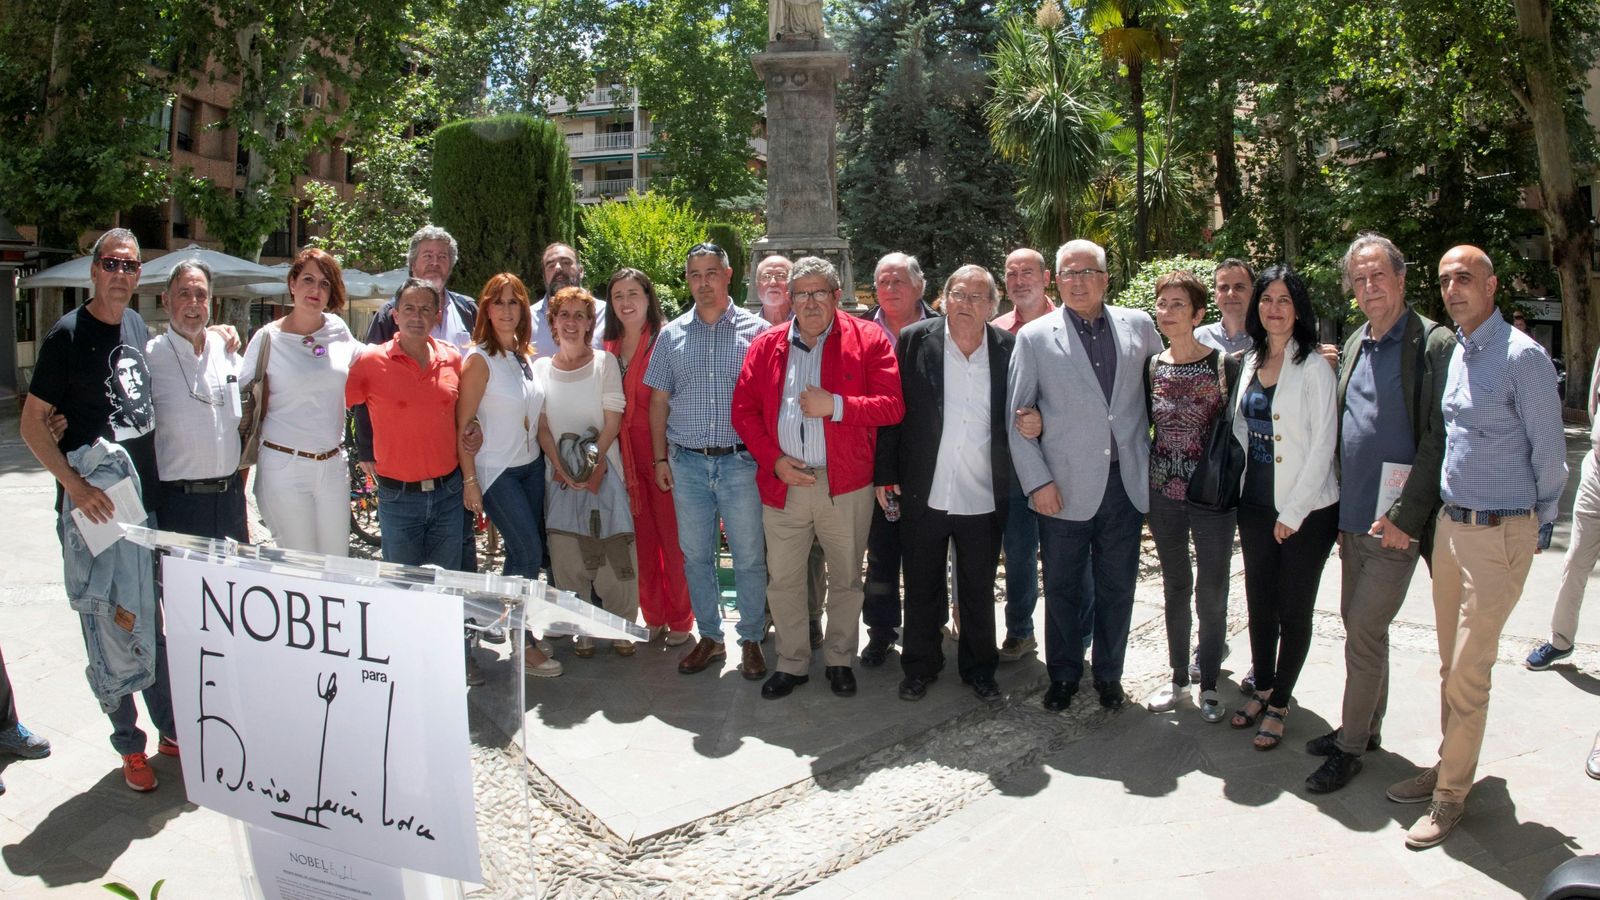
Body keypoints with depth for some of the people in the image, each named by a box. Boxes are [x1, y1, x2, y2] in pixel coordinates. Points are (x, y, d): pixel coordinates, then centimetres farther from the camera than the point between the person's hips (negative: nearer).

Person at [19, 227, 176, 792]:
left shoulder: (138, 327, 9)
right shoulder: (68, 334, -9)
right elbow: (32, 423, -9)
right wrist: (75, 486, -18)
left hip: (148, 492, 6)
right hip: (96, 499, -6)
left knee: (154, 620, 13)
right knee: (112, 624, 1)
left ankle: (171, 730, 24)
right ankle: (129, 747, 15)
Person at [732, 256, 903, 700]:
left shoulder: (868, 340, -1)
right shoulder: (766, 346, 7)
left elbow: (893, 405, -7)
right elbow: (744, 410, 7)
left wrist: (836, 406, -17)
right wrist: (774, 459, -5)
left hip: (846, 484, -2)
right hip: (783, 482, 2)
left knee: (846, 578, 11)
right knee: (782, 580, 9)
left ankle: (839, 660, 29)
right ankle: (791, 663, 26)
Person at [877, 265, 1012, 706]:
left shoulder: (1009, 348, -1)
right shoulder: (915, 340, -4)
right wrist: (886, 473, -3)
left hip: (984, 499, 1)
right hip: (924, 495, 0)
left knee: (979, 592, 15)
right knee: (921, 588, 14)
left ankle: (980, 669, 32)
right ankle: (919, 667, 32)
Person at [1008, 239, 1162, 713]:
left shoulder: (1139, 326, 5)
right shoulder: (1034, 337, -2)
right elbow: (1017, 416, -2)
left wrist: (1154, 463, 9)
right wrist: (1037, 481, -8)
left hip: (1126, 483, 2)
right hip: (1065, 488, -2)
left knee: (1117, 587, 12)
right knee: (1063, 588, 9)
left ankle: (1109, 675, 30)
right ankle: (1064, 675, 28)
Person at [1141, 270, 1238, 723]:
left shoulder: (1224, 365, -8)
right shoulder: (1152, 366, 3)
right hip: (1163, 494, 4)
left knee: (1211, 592, 5)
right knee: (1175, 588, 14)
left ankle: (1209, 683, 20)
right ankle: (1178, 677, 26)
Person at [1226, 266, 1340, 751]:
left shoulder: (1312, 367, -12)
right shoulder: (1251, 361, 7)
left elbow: (1322, 444, -14)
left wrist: (1293, 512, -14)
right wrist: (1242, 485, 4)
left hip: (1306, 510, -6)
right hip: (1255, 505, 6)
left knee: (1294, 609, 6)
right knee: (1259, 603, 14)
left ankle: (1280, 703, 19)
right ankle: (1262, 689, 30)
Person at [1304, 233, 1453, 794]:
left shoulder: (1433, 343, -11)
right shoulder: (1354, 345, 12)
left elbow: (1438, 440, -15)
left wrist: (1405, 516, -18)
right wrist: (1342, 508, 12)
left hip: (1395, 522, -7)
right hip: (1352, 517, 7)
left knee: (1364, 634, -4)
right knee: (1358, 624, 16)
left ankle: (1351, 745, 11)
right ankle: (1367, 727, 31)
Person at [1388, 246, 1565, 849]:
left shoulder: (1522, 356, -14)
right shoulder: (1455, 352, 9)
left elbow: (1549, 450, -8)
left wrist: (1539, 526, 1)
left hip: (1500, 533, -7)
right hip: (1450, 525, 7)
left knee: (1468, 670, -1)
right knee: (1451, 662, 15)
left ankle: (1451, 797, 10)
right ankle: (1449, 766, 28)